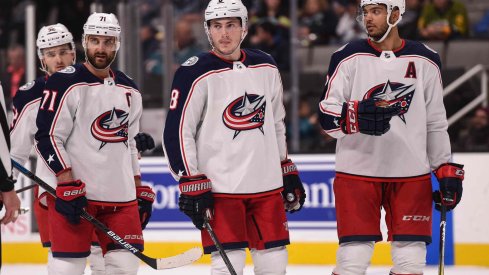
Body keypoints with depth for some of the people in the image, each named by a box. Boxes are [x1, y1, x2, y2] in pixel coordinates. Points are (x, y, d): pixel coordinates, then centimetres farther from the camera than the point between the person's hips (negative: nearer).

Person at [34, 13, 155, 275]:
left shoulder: (129, 91, 15)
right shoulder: (65, 84, -6)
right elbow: (47, 139, -11)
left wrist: (141, 190, 18)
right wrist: (68, 186, -17)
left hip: (120, 196, 6)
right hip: (72, 192, -6)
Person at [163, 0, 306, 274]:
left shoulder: (266, 68, 10)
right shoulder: (195, 74, -8)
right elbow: (177, 133, -9)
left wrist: (288, 173, 19)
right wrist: (192, 186, -13)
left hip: (267, 186, 5)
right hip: (220, 188, -5)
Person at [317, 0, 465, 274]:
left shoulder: (425, 61, 7)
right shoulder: (349, 58, 1)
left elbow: (436, 123, 13)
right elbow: (327, 115, -9)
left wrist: (447, 170, 7)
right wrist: (357, 116, -29)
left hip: (411, 174, 2)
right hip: (357, 171, -2)